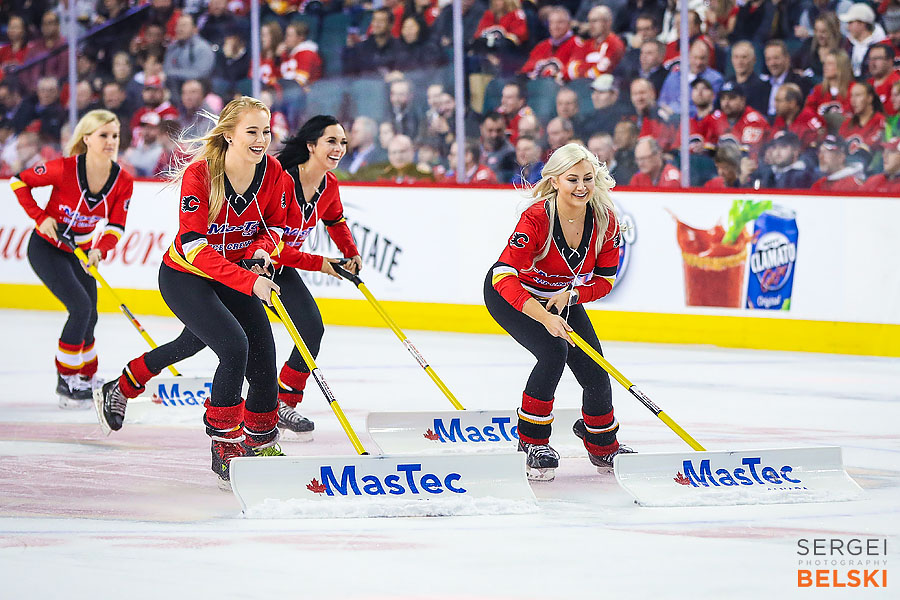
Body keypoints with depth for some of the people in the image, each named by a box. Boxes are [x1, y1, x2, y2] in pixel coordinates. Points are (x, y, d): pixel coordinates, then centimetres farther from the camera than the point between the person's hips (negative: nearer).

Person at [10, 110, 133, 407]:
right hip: (46, 247, -6)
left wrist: (99, 250, -27)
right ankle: (66, 379, -7)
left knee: (89, 319, 9)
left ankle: (86, 377, 32)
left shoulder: (123, 181, -11)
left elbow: (116, 225, -9)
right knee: (81, 307, -19)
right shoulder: (65, 169, -24)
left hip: (80, 252, 6)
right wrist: (40, 217, -20)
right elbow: (19, 181, -13)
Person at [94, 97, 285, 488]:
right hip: (184, 277, -5)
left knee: (263, 359, 1)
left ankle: (262, 443, 27)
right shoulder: (199, 175, -27)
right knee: (234, 346, -24)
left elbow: (275, 225, 4)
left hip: (235, 273, 6)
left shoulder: (271, 172, -12)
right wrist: (249, 282, -40)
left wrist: (262, 249, -19)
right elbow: (194, 247, -32)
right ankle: (224, 446, -11)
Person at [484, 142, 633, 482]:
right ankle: (532, 442, -11)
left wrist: (570, 296, -27)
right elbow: (505, 276, -41)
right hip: (509, 295, -5)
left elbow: (604, 279, -9)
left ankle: (603, 447, 27)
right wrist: (545, 318, -50)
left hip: (562, 296, 5)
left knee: (594, 369, 0)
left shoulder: (605, 221, -19)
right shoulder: (537, 218, -34)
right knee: (554, 352, -27)